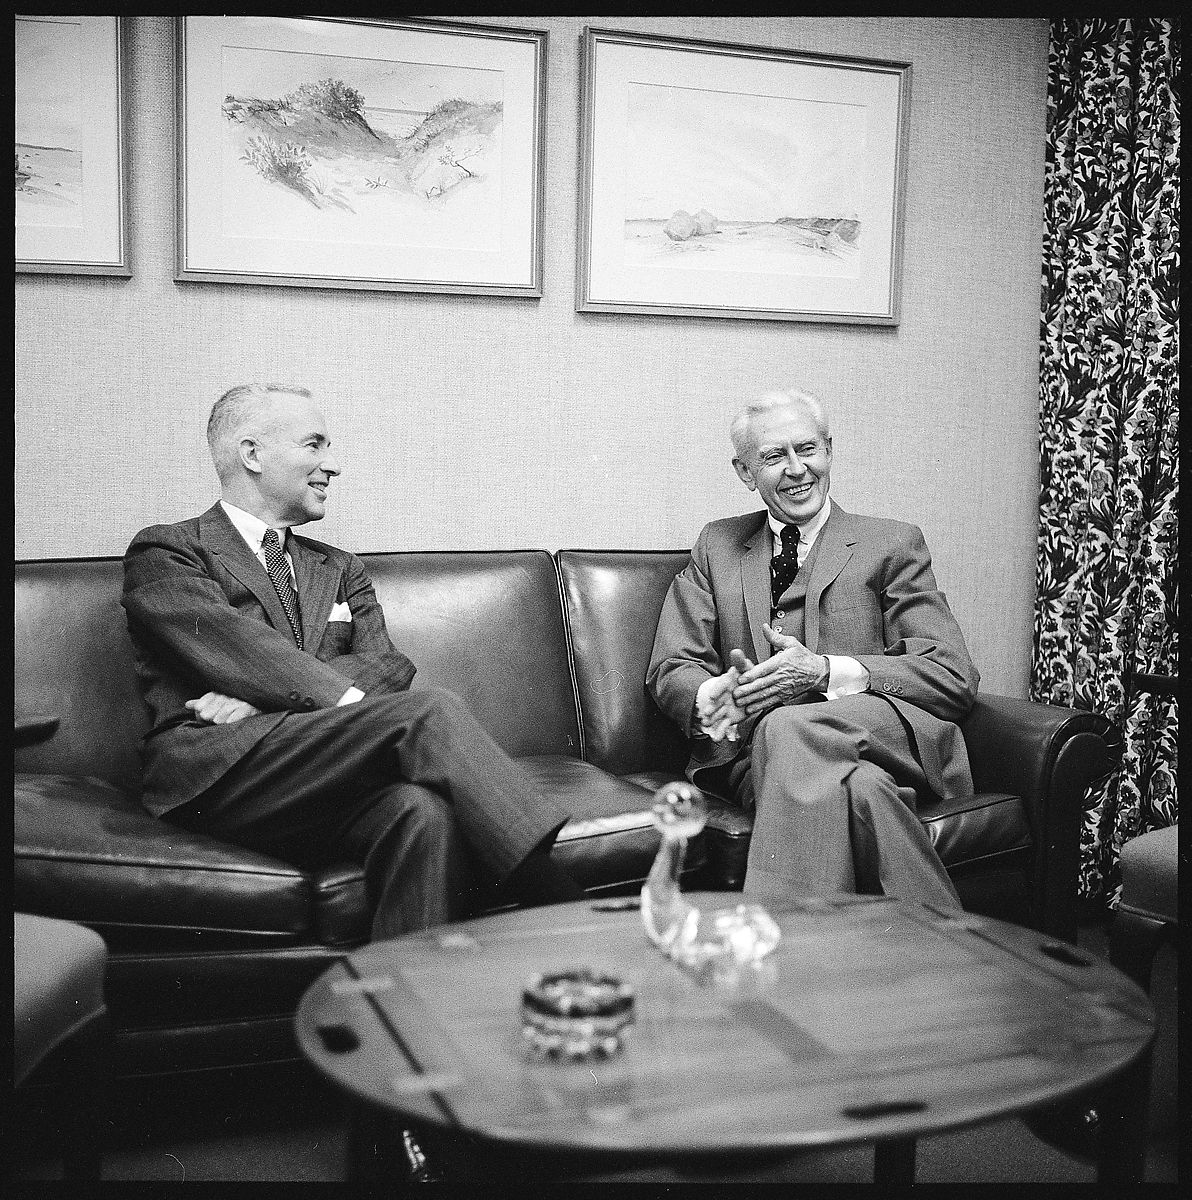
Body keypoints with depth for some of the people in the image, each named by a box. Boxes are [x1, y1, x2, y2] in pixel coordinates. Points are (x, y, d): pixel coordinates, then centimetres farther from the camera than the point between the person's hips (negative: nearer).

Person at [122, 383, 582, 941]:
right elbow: (230, 645, -8)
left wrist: (261, 695, -9)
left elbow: (386, 664, 9)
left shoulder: (339, 568, 27)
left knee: (428, 811, -32)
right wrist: (352, 702, -18)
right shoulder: (165, 552, 11)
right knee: (428, 709, -27)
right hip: (217, 770, -5)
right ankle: (568, 911, -31)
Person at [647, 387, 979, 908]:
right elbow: (669, 671, 14)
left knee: (786, 729, -36)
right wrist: (716, 695, -13)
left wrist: (827, 671, -15)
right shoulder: (716, 546, 22)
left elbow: (954, 676, 2)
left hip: (889, 738, -1)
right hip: (755, 752, 1)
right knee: (859, 788, -36)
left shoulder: (892, 544, 13)